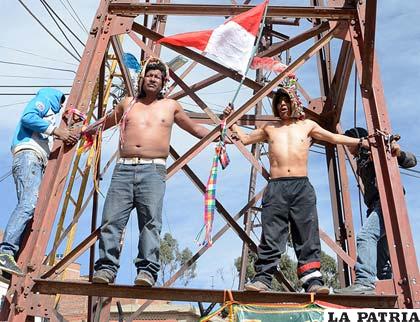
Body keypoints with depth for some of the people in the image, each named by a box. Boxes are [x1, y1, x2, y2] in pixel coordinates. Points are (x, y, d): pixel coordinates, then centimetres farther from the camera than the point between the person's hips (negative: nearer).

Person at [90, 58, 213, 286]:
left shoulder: (171, 106, 18)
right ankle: (106, 268, -1)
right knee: (111, 219, -7)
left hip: (153, 170, -2)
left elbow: (196, 129, 27)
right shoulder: (128, 103, 23)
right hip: (123, 168, 2)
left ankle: (147, 270, -12)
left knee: (151, 221, -13)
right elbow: (105, 123, 38)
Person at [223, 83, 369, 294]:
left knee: (307, 235, -5)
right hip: (275, 187, 0)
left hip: (302, 186, 0)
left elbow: (334, 138, 20)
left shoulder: (308, 126, 19)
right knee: (271, 234, -7)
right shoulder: (269, 128, 22)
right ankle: (262, 278, -6)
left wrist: (361, 142, 15)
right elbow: (244, 139, 30)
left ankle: (312, 280, -4)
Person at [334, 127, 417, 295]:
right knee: (380, 259, 9)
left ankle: (365, 281, -38)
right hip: (376, 206, 10)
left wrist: (399, 154, -25)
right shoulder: (361, 161, 28)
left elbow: (411, 161, -4)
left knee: (365, 235, -29)